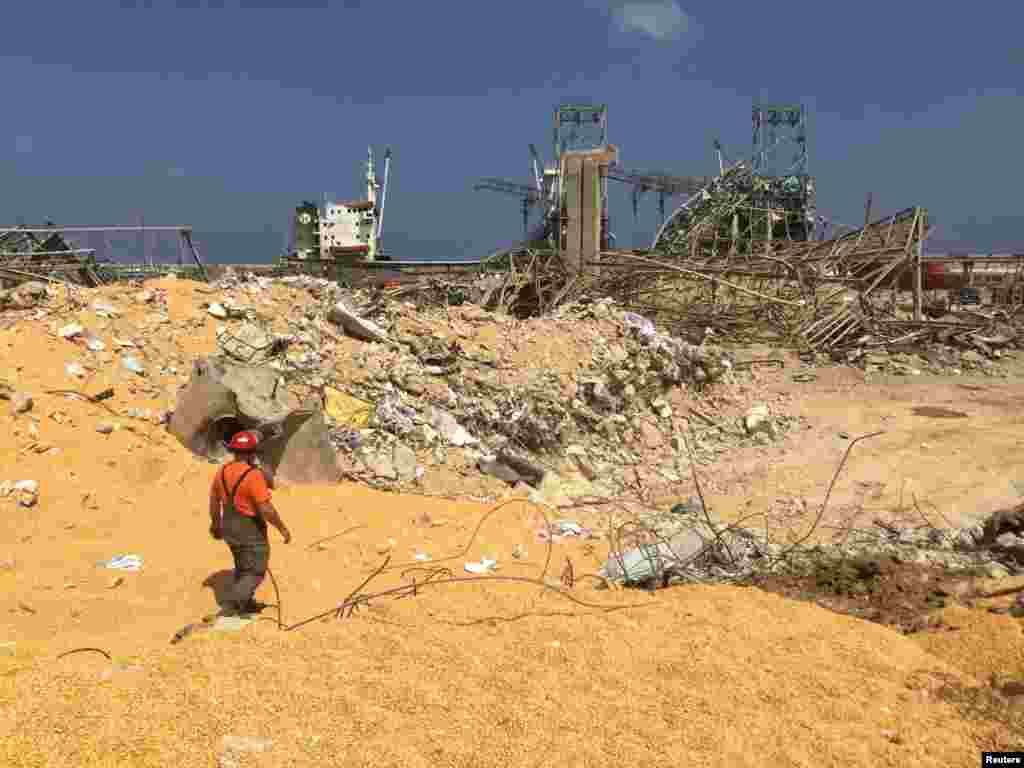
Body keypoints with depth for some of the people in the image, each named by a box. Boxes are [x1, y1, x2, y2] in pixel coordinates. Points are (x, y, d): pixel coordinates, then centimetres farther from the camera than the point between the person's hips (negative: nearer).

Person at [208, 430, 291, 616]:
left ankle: (246, 603, 37)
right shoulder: (254, 475, -27)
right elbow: (266, 509, -27)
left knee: (243, 566, 26)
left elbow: (214, 500, 9)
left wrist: (215, 523, 24)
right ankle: (231, 606, -4)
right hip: (251, 530, -8)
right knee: (255, 572, 6)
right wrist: (282, 528, -15)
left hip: (229, 527, 8)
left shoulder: (223, 471, -3)